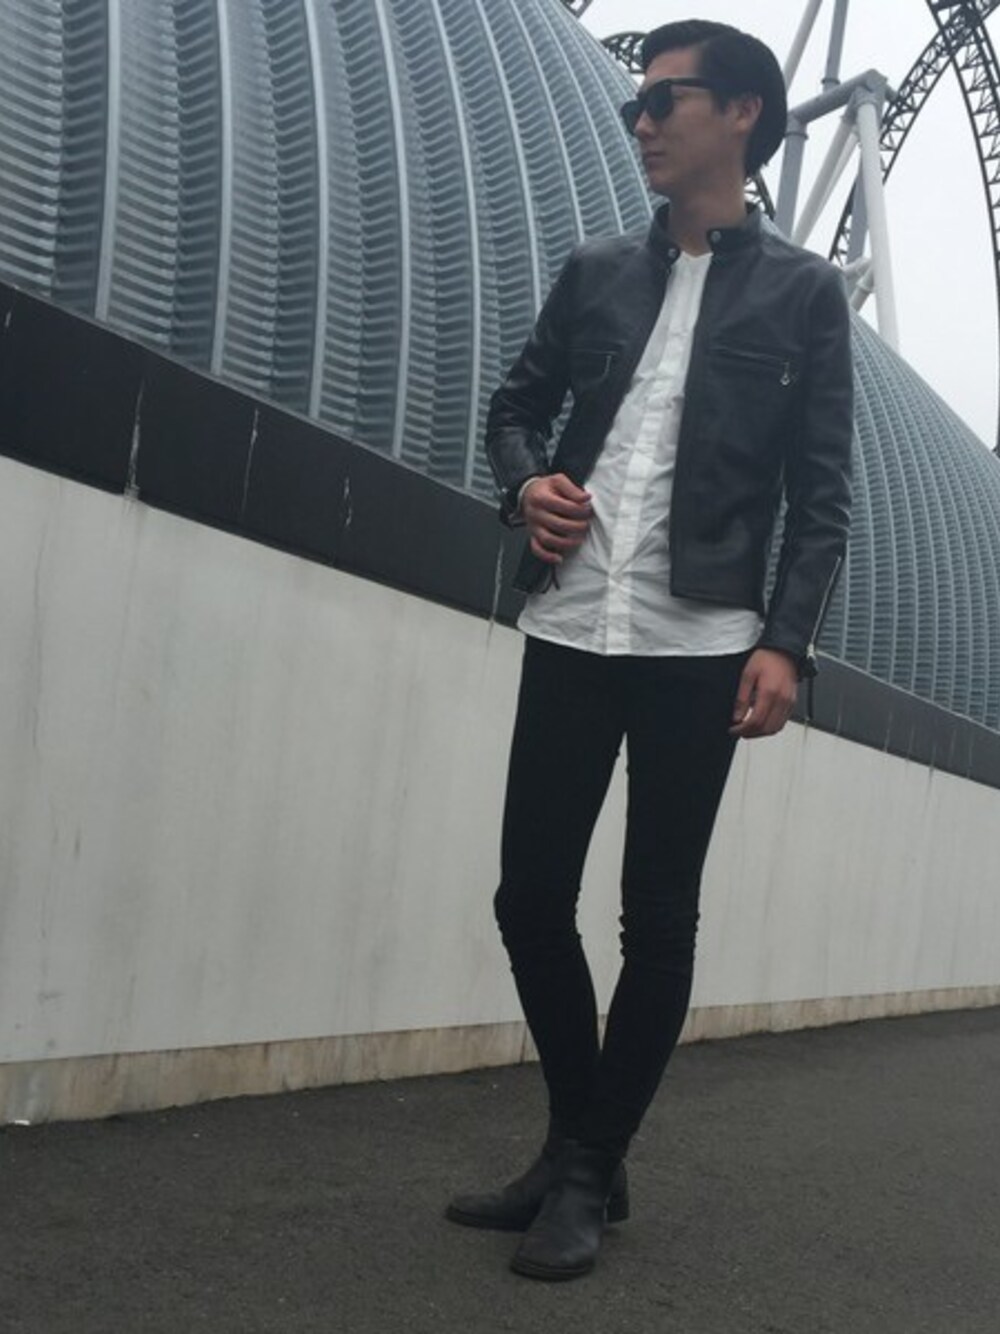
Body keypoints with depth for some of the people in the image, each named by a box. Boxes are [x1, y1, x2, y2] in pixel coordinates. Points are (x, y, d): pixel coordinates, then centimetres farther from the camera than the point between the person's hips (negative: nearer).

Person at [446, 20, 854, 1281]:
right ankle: (576, 1143, 23)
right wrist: (526, 482, -1)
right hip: (569, 627, 4)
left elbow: (822, 493, 1)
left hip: (701, 641, -3)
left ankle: (591, 1171, 15)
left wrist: (786, 639, -10)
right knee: (529, 897, 4)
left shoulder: (804, 290, 5)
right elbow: (517, 401, 22)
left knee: (657, 916, 1)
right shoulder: (595, 273, 15)